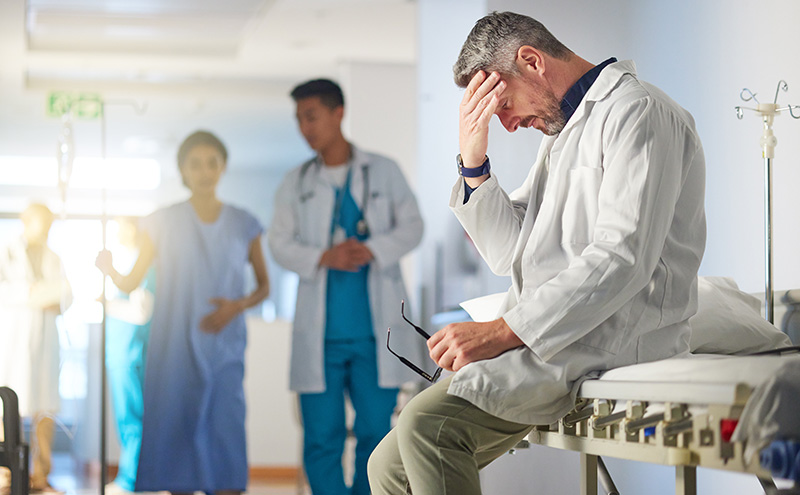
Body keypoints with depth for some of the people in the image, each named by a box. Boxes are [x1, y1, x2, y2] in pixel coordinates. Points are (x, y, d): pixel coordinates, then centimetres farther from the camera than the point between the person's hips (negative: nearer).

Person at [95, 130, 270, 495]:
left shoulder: (243, 225, 8)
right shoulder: (162, 222, 6)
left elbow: (263, 285, 14)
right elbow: (131, 283, 4)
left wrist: (238, 305, -6)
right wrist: (110, 270, -17)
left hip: (224, 348, 0)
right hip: (174, 349, 0)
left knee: (225, 430, -10)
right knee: (177, 428, -3)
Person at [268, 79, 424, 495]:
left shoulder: (383, 172, 7)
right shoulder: (295, 184, 10)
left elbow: (412, 226, 5)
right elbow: (279, 242, 4)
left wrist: (373, 250, -13)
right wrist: (324, 258, -15)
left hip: (376, 329, -1)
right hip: (319, 333, 1)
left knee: (375, 430, 3)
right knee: (321, 437, -1)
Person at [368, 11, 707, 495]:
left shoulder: (638, 112, -7)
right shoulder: (562, 131, 25)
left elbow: (623, 259, -20)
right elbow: (511, 253, 19)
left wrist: (502, 331, -23)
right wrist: (473, 159, 5)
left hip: (613, 337, -10)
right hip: (550, 335, 10)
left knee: (428, 422, -27)